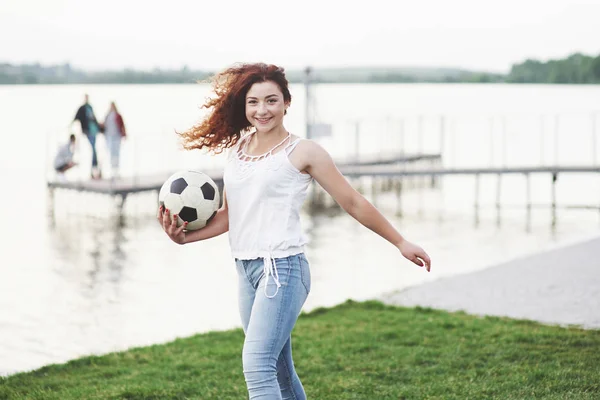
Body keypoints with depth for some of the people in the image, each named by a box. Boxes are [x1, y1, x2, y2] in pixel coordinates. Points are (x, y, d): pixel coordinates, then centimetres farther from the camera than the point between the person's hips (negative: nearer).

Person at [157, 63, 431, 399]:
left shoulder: (302, 152, -4)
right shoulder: (238, 150, 12)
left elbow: (353, 202, 2)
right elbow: (228, 216, 16)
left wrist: (401, 242, 6)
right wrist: (185, 236, 0)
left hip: (283, 268, -6)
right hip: (247, 270, 6)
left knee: (257, 365, -18)